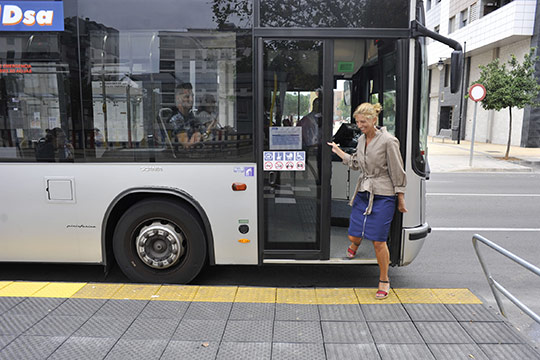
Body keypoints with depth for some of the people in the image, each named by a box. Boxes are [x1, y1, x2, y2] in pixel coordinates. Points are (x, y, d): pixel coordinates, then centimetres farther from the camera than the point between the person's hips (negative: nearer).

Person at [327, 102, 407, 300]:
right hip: (363, 193, 6)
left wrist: (401, 200, -5)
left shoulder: (388, 141, -13)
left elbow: (397, 173, -9)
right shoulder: (362, 140, 7)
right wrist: (338, 151, 16)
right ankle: (355, 245, 47)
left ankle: (384, 281, 19)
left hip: (383, 196, -5)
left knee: (378, 241, -1)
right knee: (354, 235, 8)